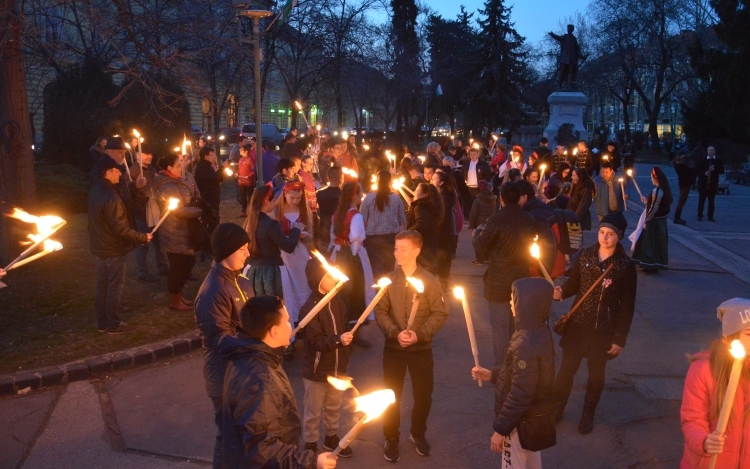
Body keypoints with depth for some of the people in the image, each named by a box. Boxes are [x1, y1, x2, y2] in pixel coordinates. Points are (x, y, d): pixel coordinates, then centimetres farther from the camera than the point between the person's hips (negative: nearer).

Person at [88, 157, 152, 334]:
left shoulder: (95, 191, 2)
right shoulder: (111, 198, -27)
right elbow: (120, 229, -26)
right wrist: (143, 237, -16)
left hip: (100, 247, 9)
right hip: (114, 249, -9)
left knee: (102, 285, 16)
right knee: (115, 287, 3)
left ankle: (102, 322, 25)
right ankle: (113, 324, 13)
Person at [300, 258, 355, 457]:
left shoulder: (336, 301, -2)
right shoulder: (309, 308, -23)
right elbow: (315, 341, -24)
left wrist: (346, 355, 7)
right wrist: (338, 340, -37)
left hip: (336, 367, 7)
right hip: (316, 370, -6)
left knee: (334, 407, 24)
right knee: (313, 412, 11)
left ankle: (331, 438, 44)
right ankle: (310, 446, 28)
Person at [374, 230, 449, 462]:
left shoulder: (430, 281, -10)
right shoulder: (389, 280, -6)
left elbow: (440, 313, -8)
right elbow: (380, 312, -4)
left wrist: (419, 334, -20)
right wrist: (395, 332, -20)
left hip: (422, 349, 0)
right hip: (393, 348, 1)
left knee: (423, 396, 12)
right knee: (392, 395, 9)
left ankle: (418, 434, 37)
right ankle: (391, 439, 29)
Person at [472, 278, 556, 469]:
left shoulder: (527, 345, -32)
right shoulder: (539, 332, -2)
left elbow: (519, 396, -28)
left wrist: (500, 429, -19)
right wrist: (492, 374, 8)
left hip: (521, 423, -9)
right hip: (535, 417, 9)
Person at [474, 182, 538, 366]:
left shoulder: (496, 220, -19)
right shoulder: (530, 220, -1)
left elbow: (481, 246, -10)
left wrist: (477, 235, 11)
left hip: (500, 282, -6)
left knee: (501, 328, 3)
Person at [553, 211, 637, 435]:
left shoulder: (626, 265, -12)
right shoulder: (585, 255, -4)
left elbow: (627, 306, -8)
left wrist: (620, 338, -8)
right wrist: (562, 292, -18)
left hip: (604, 329, -2)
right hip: (577, 324, 2)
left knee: (596, 372, 15)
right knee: (567, 367, 10)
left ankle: (588, 414, 35)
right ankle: (557, 407, 31)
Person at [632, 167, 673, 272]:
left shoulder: (657, 191, -21)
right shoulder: (664, 189, 6)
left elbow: (653, 208, -21)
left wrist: (646, 221, -14)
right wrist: (647, 201, 17)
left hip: (655, 221, -9)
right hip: (661, 220, 9)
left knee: (651, 242, 1)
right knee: (658, 241, 16)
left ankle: (652, 265, 8)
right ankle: (657, 264, 25)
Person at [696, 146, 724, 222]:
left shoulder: (719, 160, 4)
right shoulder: (702, 160, 3)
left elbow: (722, 171, -1)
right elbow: (698, 171, 0)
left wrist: (714, 169, -18)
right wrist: (704, 173, -19)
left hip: (713, 184, 0)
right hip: (703, 183, 0)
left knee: (711, 201, 5)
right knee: (701, 201, 4)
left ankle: (710, 216, 10)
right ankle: (700, 216, 10)